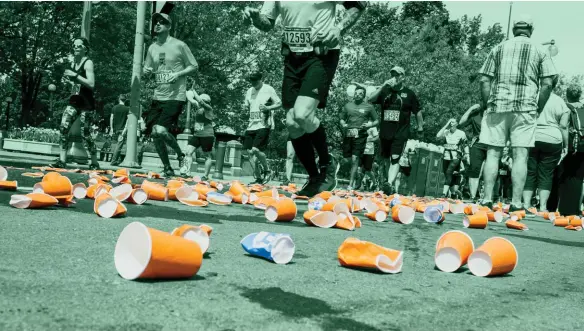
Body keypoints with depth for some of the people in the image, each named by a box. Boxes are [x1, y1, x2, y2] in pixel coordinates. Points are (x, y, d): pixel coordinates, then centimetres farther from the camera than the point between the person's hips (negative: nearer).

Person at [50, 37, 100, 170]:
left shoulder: (88, 63, -8)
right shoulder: (74, 63, 15)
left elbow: (91, 84, -20)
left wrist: (75, 75, -21)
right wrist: (69, 80, 9)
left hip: (86, 104, -7)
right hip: (74, 102, 7)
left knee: (85, 134, -6)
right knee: (63, 128, -6)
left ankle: (95, 163, 7)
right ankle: (62, 160, -3)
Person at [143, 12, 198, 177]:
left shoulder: (179, 45, -4)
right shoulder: (152, 48, 11)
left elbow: (194, 66, 0)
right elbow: (146, 71, 18)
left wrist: (178, 74, -16)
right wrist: (147, 71, -6)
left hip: (175, 97, -6)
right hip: (158, 97, 6)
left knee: (161, 131, -19)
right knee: (154, 134, 3)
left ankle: (180, 154, 10)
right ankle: (168, 168, 19)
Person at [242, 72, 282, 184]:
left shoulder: (268, 89, -3)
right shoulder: (249, 91, 15)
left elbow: (279, 103, -3)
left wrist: (268, 108, -20)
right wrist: (245, 107, 2)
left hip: (263, 125, -7)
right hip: (251, 125, 7)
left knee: (256, 149, -19)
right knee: (250, 152, 0)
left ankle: (267, 171, 4)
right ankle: (258, 178, 9)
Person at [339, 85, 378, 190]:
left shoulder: (369, 107, 4)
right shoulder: (348, 105, 12)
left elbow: (377, 121, 8)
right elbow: (342, 119, 19)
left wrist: (370, 124, -11)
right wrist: (343, 125, -2)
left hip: (360, 136, -3)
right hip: (348, 135, 3)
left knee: (355, 159, -8)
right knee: (346, 160, 1)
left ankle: (351, 184, 2)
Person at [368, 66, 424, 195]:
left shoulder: (409, 93, 1)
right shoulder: (385, 91, 7)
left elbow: (417, 111, 7)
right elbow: (371, 99, -7)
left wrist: (420, 127, 7)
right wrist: (383, 86, -15)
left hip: (400, 133, -4)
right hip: (384, 132, 4)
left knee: (395, 160, -15)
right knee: (386, 159, 13)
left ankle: (390, 184, -26)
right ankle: (390, 181, 27)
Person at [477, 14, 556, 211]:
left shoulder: (498, 49, 12)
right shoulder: (539, 52, 9)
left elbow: (484, 80, 5)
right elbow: (547, 83, 0)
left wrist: (487, 105, 10)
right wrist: (538, 109, 8)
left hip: (497, 105, 1)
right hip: (525, 107, -1)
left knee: (493, 153, 1)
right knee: (520, 155, -3)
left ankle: (487, 199, -3)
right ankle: (516, 203, -7)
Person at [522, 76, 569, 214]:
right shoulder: (560, 102, 3)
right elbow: (563, 126, 1)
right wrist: (565, 145, 10)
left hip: (531, 139, 0)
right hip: (552, 141, 0)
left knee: (529, 173, 4)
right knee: (546, 174, 6)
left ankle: (526, 205, 0)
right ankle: (543, 207, 5)